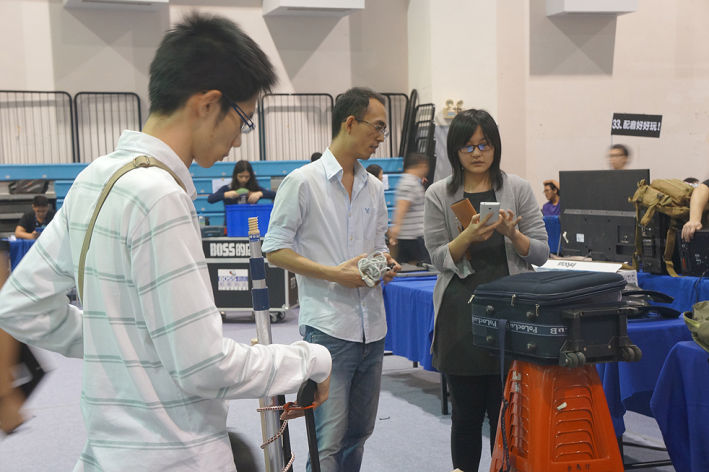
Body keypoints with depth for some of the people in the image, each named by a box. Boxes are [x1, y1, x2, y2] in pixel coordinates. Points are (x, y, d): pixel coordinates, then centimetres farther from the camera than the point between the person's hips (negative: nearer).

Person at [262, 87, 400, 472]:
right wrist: (334, 273, -15)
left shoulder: (374, 188, 15)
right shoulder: (302, 181, -5)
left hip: (372, 327, 7)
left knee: (358, 432, 14)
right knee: (329, 439, -8)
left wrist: (386, 263, 1)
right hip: (328, 327, -7)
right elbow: (275, 249, -7)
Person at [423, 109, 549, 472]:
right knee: (466, 411, 8)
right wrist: (468, 236, -17)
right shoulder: (439, 195, 4)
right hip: (461, 316, 0)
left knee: (505, 411, 1)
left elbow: (541, 254, 3)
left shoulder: (518, 189, 5)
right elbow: (439, 259, 1)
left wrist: (512, 234, -15)